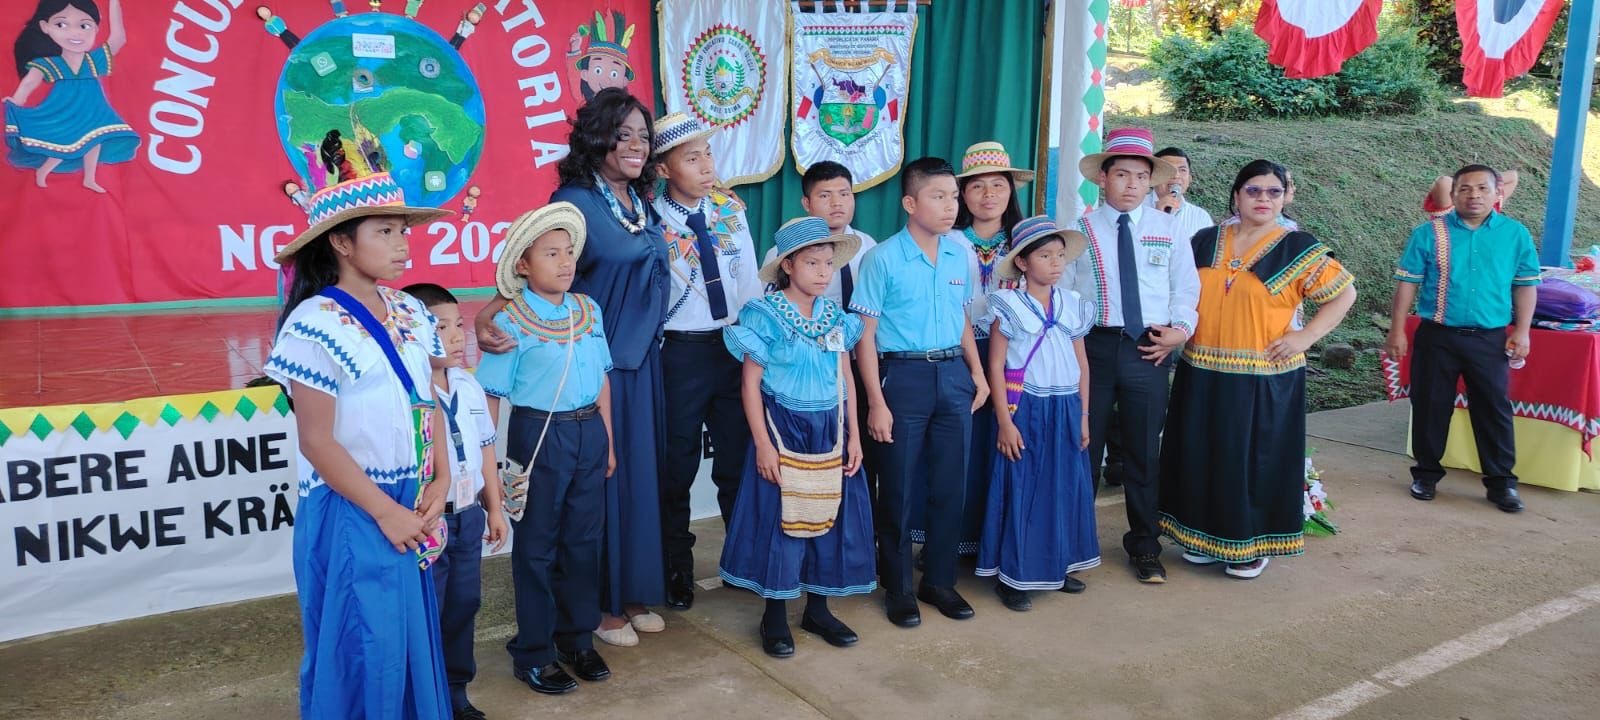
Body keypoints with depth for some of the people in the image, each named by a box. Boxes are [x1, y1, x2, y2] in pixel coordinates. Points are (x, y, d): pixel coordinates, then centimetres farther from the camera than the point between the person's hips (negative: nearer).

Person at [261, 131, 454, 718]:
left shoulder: (410, 313, 4)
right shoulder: (316, 324, -16)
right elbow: (317, 442, -16)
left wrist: (439, 485, -4)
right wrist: (385, 511, -14)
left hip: (412, 507, 6)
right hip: (352, 512, -6)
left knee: (414, 638, 16)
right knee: (363, 651, 2)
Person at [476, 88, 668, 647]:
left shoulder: (641, 203, 9)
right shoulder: (575, 201, -13)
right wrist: (490, 316, -37)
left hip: (643, 361, 7)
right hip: (595, 363, -7)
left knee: (639, 474, 13)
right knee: (598, 479, 2)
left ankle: (635, 592, 28)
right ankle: (600, 604, 17)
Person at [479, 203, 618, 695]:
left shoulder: (588, 310, 4)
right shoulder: (512, 323, -11)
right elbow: (490, 394, -9)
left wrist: (607, 440, 12)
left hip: (588, 432, 5)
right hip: (538, 434, -5)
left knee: (583, 540, 14)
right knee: (536, 547, 7)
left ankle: (577, 639, 31)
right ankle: (532, 654, 21)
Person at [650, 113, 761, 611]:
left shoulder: (731, 209, 4)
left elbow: (749, 279, 6)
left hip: (736, 346, 4)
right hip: (680, 351, -4)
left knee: (739, 459, 14)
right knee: (678, 467, 9)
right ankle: (677, 568, 27)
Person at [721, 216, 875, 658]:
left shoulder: (835, 317, 6)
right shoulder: (766, 316, -9)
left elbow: (846, 379, 10)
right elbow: (751, 383, -9)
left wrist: (854, 436, 6)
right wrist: (763, 443, -13)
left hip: (830, 431, 5)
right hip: (783, 428, -5)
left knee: (830, 516, 9)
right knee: (780, 519, 1)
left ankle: (818, 608, 25)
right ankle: (775, 615, 16)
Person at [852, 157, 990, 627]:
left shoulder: (959, 254, 6)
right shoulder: (883, 258, -9)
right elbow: (866, 334, -9)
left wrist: (978, 373, 10)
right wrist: (876, 402, -12)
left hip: (954, 375, 5)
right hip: (904, 376, -5)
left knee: (950, 484, 10)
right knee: (899, 487, 5)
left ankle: (940, 580, 26)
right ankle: (898, 587, 20)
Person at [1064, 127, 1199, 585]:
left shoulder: (1168, 229, 7)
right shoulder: (1081, 231, 1)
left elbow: (1186, 286, 11)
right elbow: (1060, 290, 0)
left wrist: (1181, 329, -4)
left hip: (1149, 349, 2)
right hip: (1093, 345, -1)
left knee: (1144, 451, 10)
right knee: (1084, 446, 7)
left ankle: (1144, 547, 25)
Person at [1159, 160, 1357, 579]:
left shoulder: (1297, 248, -3)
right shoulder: (1205, 242, 8)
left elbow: (1344, 293, 1)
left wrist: (1306, 336, -9)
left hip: (1264, 379, -4)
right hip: (1203, 375, 4)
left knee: (1256, 460, 4)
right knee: (1203, 456, 10)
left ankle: (1252, 544, 18)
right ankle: (1205, 537, 25)